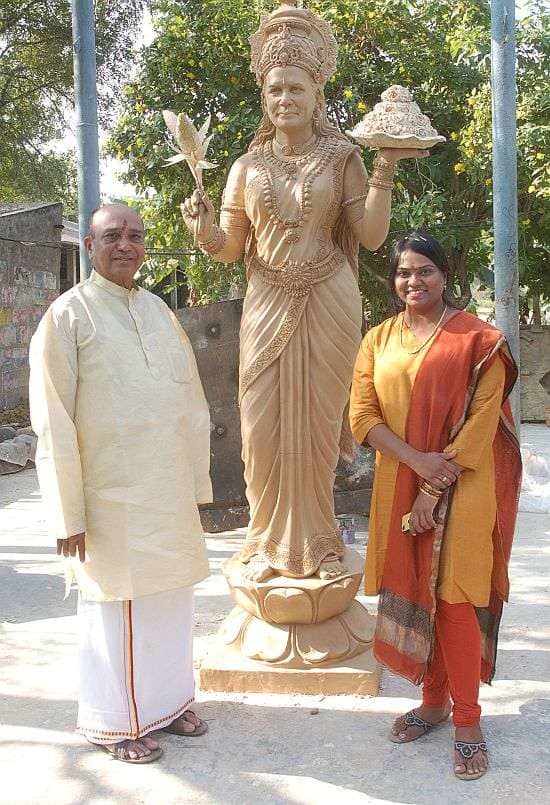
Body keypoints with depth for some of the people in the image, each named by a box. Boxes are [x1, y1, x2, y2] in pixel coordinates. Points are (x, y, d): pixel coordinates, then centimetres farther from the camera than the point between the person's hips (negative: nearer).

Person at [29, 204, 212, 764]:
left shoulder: (159, 310, 10)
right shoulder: (68, 314, -7)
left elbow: (191, 402, 12)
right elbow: (54, 425, -10)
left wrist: (196, 482, 10)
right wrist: (68, 513, -12)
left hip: (170, 494, 6)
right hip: (112, 497, -5)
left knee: (169, 597, 14)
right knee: (117, 605, 7)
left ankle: (166, 700, 34)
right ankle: (115, 722, 26)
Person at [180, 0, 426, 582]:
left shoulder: (341, 157, 3)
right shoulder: (248, 166, 8)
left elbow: (372, 235, -4)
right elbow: (231, 249, 7)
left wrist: (384, 169, -12)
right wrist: (204, 231, -13)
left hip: (327, 305, -1)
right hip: (267, 305, 2)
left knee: (317, 422, 4)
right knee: (264, 425, 0)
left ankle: (316, 543, 19)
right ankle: (270, 543, 16)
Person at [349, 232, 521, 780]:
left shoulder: (476, 340, -3)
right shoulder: (378, 340, 9)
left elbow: (482, 420, -9)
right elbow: (363, 415, 1)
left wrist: (435, 490, -14)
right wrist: (417, 460, -15)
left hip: (461, 490, -4)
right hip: (399, 485, 4)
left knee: (454, 596, -5)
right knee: (412, 590, 8)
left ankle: (467, 720, 9)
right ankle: (433, 699, 25)